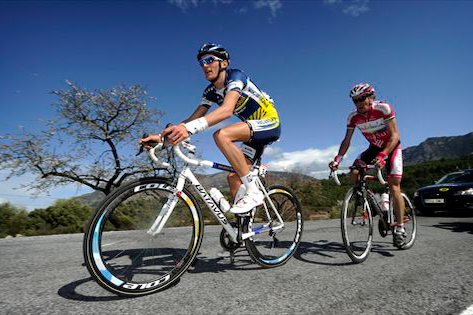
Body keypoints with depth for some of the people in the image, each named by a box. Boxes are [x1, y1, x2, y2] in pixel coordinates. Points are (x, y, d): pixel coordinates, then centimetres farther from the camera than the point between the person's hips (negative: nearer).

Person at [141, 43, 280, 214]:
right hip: (253, 128, 8)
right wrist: (161, 136, -14)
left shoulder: (235, 76, -19)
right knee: (234, 177, -4)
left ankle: (253, 192, -25)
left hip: (270, 123, -7)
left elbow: (227, 110, -38)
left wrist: (189, 128, -50)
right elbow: (193, 118, -1)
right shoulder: (211, 91, 4)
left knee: (221, 135, -31)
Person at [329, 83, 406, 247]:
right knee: (353, 173, -19)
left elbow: (395, 135, -29)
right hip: (374, 148, 4)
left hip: (392, 147, -4)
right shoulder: (353, 117, -13)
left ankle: (400, 228, -4)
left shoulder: (383, 108, -25)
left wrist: (383, 155, -44)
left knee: (394, 186, -13)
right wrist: (337, 159, -22)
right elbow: (347, 140, -9)